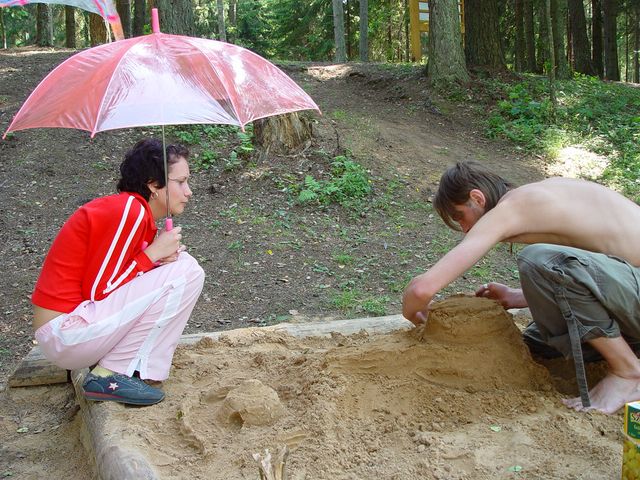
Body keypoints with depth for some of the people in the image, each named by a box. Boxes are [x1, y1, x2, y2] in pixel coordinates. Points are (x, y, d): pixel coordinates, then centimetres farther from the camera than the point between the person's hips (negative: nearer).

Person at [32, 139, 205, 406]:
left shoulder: (137, 213, 12)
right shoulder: (129, 212, -18)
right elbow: (98, 291, -17)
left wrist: (159, 256, -2)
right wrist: (152, 254, -11)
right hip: (66, 335, -10)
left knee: (179, 263, 10)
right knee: (187, 272, -16)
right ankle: (110, 376, -10)